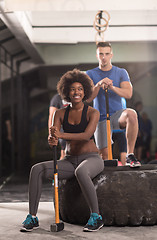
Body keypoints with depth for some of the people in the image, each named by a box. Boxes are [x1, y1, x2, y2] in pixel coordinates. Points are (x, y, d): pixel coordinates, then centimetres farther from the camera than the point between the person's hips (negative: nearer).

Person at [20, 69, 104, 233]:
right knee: (37, 169, -20)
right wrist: (52, 140, -32)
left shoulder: (93, 113, -5)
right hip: (69, 161, 4)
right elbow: (52, 137, -6)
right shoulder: (60, 114, 6)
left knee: (81, 172, -41)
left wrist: (61, 135, -38)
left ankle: (96, 217, -25)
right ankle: (32, 217, -15)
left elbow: (87, 135, -23)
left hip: (91, 159, -4)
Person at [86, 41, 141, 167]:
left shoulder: (121, 72, 5)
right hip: (101, 118, 0)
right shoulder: (90, 74, 4)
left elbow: (128, 94, -10)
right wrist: (99, 85, -26)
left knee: (131, 114, -37)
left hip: (117, 115, 0)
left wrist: (112, 87, -29)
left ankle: (130, 155, -28)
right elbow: (87, 99, -8)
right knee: (104, 155, -10)